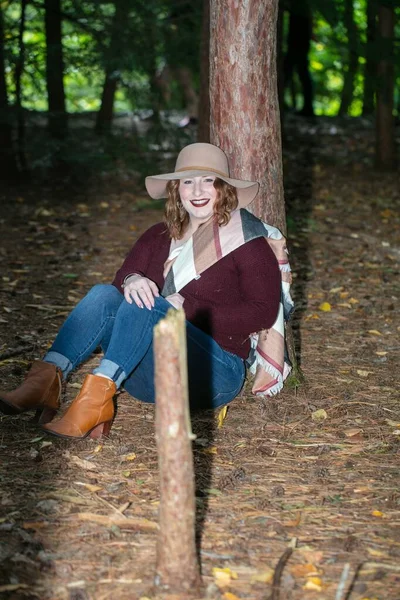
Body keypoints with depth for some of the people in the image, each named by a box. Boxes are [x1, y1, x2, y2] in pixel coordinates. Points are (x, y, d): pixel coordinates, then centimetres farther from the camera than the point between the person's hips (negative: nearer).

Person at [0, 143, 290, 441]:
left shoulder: (247, 241, -1)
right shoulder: (160, 237, 14)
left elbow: (264, 312, -11)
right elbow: (122, 280, 5)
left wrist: (187, 306, -16)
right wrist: (131, 281, -20)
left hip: (214, 372, -5)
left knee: (145, 303, -28)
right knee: (104, 294, -19)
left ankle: (97, 397, -38)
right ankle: (46, 380, -33)